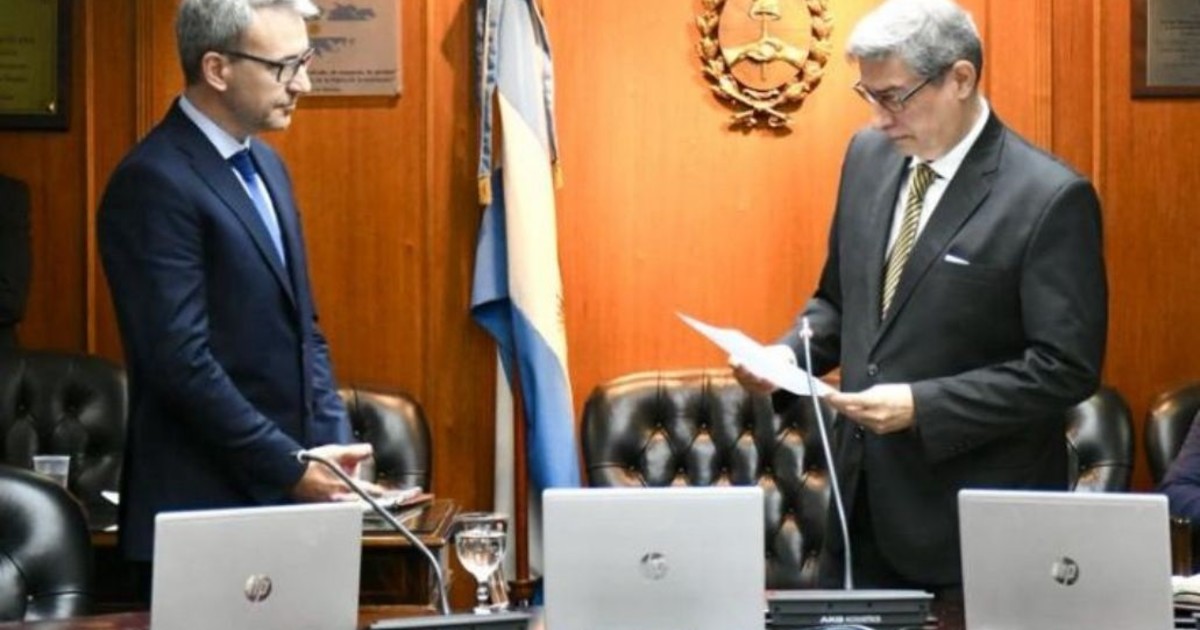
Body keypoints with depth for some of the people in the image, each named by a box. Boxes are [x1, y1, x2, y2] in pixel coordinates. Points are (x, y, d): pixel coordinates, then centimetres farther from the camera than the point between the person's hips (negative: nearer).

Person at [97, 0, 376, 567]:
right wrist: (293, 467, -17)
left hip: (287, 498, 8)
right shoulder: (153, 182, -15)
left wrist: (334, 447, 3)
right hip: (204, 510, -8)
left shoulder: (265, 166, 12)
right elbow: (182, 361, -20)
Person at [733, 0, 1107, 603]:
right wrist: (789, 353, -3)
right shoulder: (868, 156, 6)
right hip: (864, 503, 6)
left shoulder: (1050, 199, -15)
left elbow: (1067, 369, -16)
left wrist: (920, 405, -21)